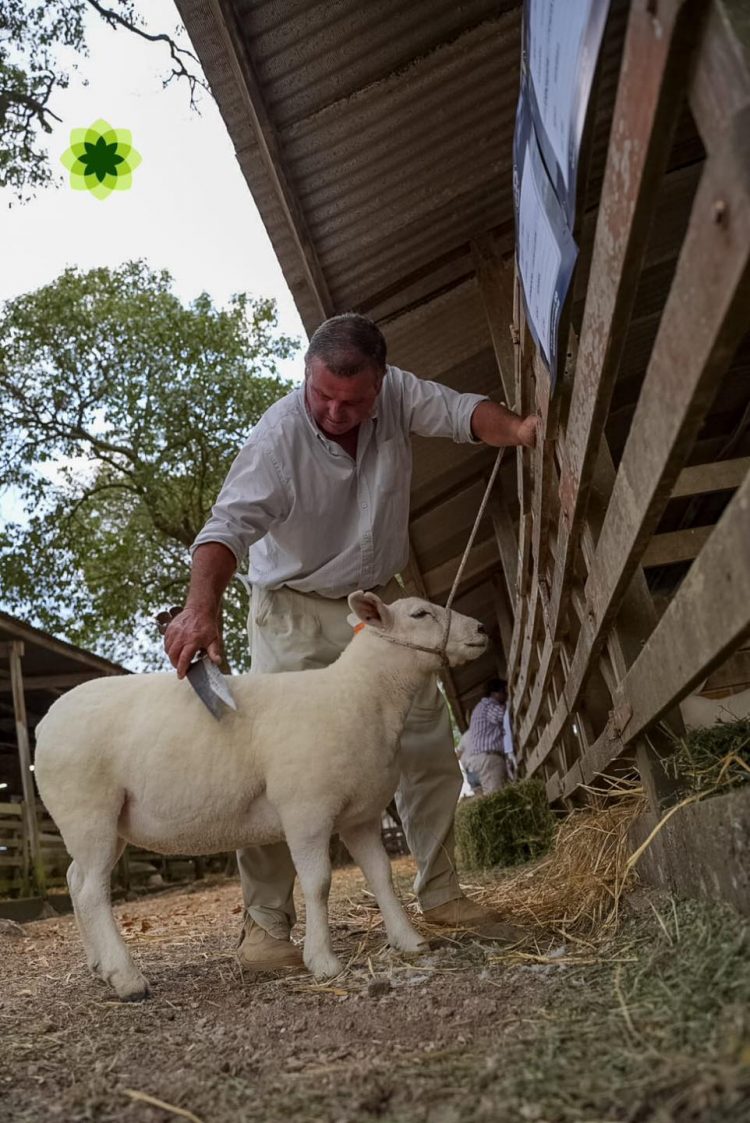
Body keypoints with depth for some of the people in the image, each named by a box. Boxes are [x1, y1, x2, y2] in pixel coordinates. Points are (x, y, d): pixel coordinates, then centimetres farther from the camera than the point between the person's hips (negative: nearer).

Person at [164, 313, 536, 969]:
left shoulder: (396, 394, -11)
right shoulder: (278, 437, -26)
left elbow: (460, 411, -17)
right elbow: (231, 524, -36)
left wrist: (514, 429, -39)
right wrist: (202, 605, -53)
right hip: (296, 614, -5)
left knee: (428, 744, 7)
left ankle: (440, 892, 22)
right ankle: (266, 921, 0)